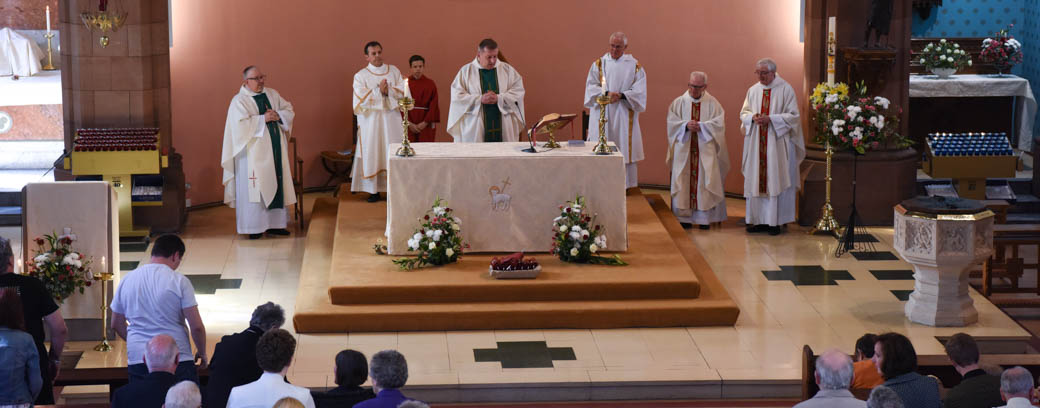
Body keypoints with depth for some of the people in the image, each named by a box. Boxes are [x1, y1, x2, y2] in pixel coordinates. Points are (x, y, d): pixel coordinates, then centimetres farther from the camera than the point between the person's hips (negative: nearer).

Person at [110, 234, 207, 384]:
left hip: (137, 360, 4)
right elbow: (196, 326, -9)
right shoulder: (179, 281, -7)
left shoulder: (127, 280, 7)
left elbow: (116, 324, 16)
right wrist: (202, 353, 7)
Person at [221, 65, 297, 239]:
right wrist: (263, 119, -19)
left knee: (276, 185, 8)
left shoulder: (272, 94, 12)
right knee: (255, 189, -5)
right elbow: (240, 124, -21)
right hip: (254, 154, -6)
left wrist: (278, 115, -8)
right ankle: (254, 227, 0)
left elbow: (289, 110, 12)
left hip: (275, 150, 6)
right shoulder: (239, 101, -8)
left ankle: (274, 223, 16)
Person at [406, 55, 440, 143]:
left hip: (426, 125, 0)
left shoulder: (430, 84, 4)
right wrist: (409, 123, -10)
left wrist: (425, 123, -8)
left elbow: (433, 106, 1)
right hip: (409, 125, 0)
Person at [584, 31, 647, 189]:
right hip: (602, 113, 0)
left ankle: (624, 184, 4)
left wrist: (621, 96, -17)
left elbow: (639, 90, -2)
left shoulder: (634, 66, 5)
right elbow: (591, 86, -1)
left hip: (624, 115, 0)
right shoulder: (599, 63, 7)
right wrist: (607, 93, -18)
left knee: (624, 148, -1)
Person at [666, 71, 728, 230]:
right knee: (684, 180, -1)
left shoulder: (712, 103, 4)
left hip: (705, 150, -1)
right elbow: (672, 121, 0)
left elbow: (719, 122, -5)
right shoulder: (679, 102, 7)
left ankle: (705, 217, 1)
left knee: (705, 180, -3)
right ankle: (684, 217, 3)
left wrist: (701, 126, -17)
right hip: (684, 149, 1)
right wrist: (686, 125, -17)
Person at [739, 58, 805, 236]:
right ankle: (758, 219, 9)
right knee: (756, 180, 3)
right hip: (756, 144, 4)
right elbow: (743, 113, 15)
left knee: (775, 180, -4)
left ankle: (775, 221, 0)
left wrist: (770, 119, -17)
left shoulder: (785, 89, -4)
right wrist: (753, 118, -8)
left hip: (777, 143, -4)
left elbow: (793, 116, -7)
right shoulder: (753, 90, 10)